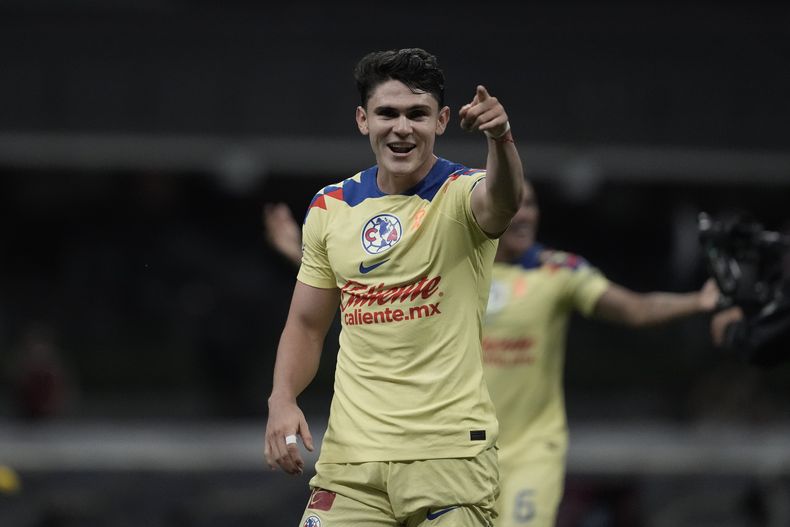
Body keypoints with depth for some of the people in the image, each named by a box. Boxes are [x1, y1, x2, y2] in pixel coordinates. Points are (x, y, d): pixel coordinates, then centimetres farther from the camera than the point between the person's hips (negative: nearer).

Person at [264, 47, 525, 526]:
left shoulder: (461, 194, -5)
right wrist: (282, 398, -3)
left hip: (450, 453, -3)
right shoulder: (330, 208, 8)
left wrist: (501, 139, -52)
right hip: (351, 454, 3)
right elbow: (307, 324, 16)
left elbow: (503, 200, -30)